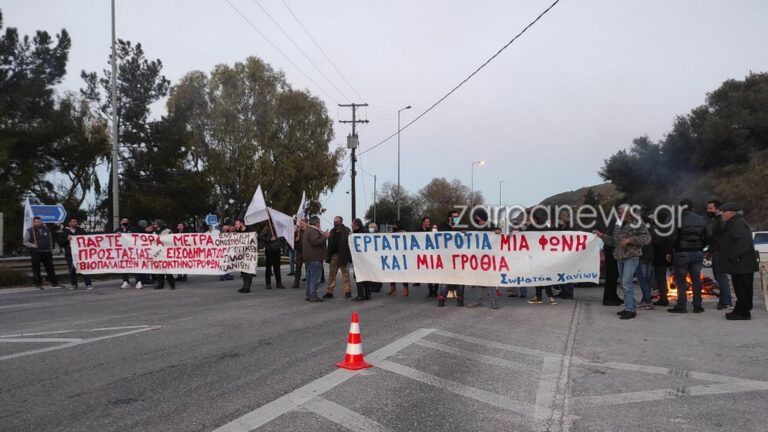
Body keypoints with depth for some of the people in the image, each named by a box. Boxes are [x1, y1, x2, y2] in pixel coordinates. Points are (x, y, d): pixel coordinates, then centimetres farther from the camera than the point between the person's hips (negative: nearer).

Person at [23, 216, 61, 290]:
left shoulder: (46, 230, 14)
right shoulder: (29, 231, 2)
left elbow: (50, 240, 20)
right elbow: (25, 242, 1)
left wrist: (51, 250, 15)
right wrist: (33, 245, -17)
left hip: (46, 252, 3)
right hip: (35, 253, -3)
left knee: (50, 267, 4)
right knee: (36, 269, -1)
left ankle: (54, 283, 9)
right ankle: (38, 284, 7)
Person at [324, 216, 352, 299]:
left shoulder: (346, 230, -5)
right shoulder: (332, 231, 14)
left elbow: (348, 243, -12)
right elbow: (330, 244, 12)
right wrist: (328, 256, 4)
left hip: (343, 256, -6)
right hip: (334, 255, 6)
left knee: (346, 275, 3)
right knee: (331, 274, 7)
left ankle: (348, 292, 9)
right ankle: (329, 292, 11)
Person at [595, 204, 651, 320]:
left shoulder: (637, 223, -6)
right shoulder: (618, 225, 15)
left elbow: (647, 238, -13)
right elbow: (614, 241, 20)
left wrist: (630, 239, -19)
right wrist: (602, 236, 10)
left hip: (631, 257, -8)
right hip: (620, 258, 8)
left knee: (626, 282, -15)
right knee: (625, 284, 12)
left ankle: (630, 309, -10)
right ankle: (631, 307, 22)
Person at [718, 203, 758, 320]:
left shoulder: (739, 224, -17)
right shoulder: (732, 223, 18)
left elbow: (742, 242, -26)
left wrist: (734, 256, -24)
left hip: (742, 265, -11)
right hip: (738, 265, 11)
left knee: (743, 289, -5)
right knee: (740, 289, 15)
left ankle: (743, 313, -1)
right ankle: (740, 311, 21)